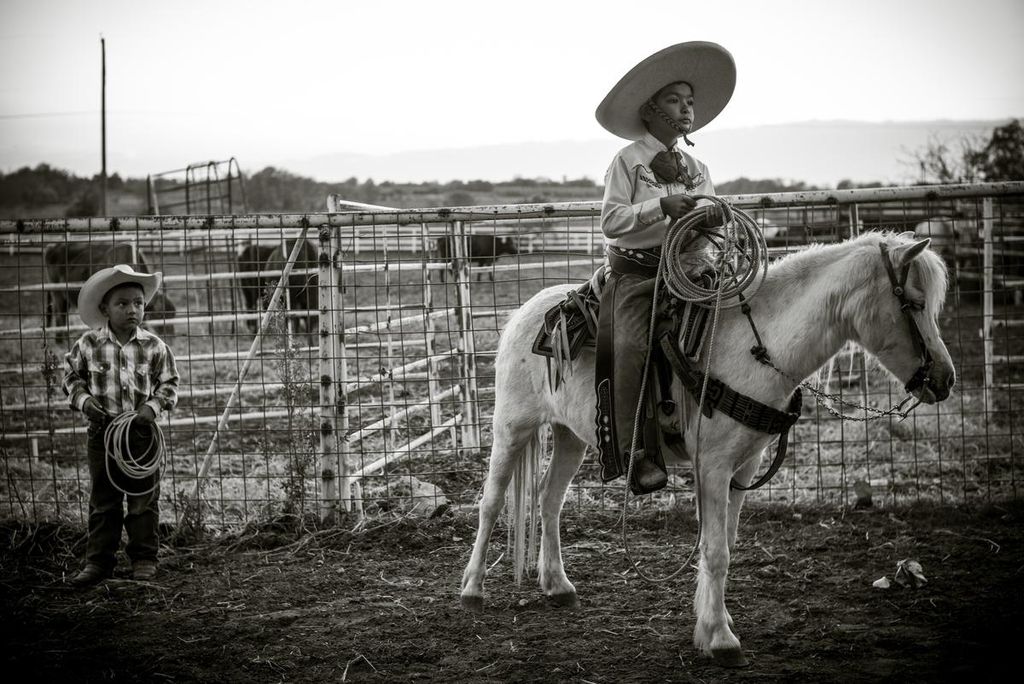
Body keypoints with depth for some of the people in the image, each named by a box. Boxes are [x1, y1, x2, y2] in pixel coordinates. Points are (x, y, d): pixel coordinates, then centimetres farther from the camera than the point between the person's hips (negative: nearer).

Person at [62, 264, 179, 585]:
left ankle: (144, 558, 17)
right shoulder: (88, 344, -5)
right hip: (102, 428, 0)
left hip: (141, 429, 0)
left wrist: (153, 407, -14)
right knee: (102, 499, 6)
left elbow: (169, 384, 1)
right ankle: (98, 561, 12)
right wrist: (84, 400, -9)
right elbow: (72, 376, 8)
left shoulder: (154, 347, -6)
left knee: (144, 498, 6)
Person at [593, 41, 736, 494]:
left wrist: (712, 218, -8)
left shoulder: (698, 169, 18)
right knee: (632, 345, -28)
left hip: (688, 270, 5)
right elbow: (611, 220, -7)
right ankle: (638, 453, -28)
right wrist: (661, 206, -19)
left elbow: (701, 231, 16)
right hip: (636, 271, -5)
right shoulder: (629, 160, 3)